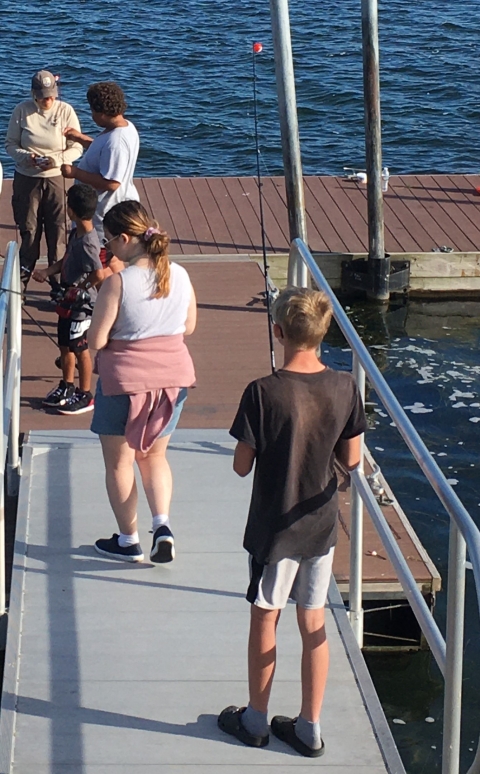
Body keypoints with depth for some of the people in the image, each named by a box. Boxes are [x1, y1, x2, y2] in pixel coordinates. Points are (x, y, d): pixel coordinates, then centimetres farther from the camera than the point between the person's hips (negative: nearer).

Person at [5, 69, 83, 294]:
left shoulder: (66, 111, -9)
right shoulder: (22, 111, -8)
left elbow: (76, 148, -5)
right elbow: (10, 144, -2)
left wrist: (56, 160, -22)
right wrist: (26, 156, -21)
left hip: (56, 179, 0)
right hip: (26, 180, 1)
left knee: (57, 232, 5)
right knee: (29, 231, 11)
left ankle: (58, 280, 18)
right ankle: (22, 279, 26)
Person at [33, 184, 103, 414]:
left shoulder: (87, 243, -28)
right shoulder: (76, 234, 1)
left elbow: (98, 274, -32)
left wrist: (78, 289, -17)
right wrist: (47, 271, -1)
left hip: (81, 304, -9)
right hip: (69, 302, 9)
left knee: (79, 348, 5)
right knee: (64, 345, 20)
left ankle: (85, 396, 20)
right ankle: (67, 386, 37)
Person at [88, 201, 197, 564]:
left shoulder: (118, 283, -20)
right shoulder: (180, 275, -4)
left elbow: (96, 341, -17)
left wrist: (124, 334, 3)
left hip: (125, 379, -5)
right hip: (173, 376, 5)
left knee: (119, 462, 14)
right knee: (154, 455, 23)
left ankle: (129, 541, 23)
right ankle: (162, 524, 6)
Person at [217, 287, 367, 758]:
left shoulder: (263, 393, -21)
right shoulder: (344, 388, -10)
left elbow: (242, 466, -14)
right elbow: (351, 459, -1)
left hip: (273, 529, -3)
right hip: (321, 525, 3)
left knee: (265, 621, 13)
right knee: (313, 624, 14)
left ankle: (256, 721, 27)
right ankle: (309, 728, 23)